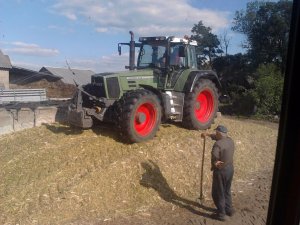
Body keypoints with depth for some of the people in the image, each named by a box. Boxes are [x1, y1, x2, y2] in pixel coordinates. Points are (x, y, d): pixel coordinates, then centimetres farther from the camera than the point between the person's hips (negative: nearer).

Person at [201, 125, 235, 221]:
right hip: (230, 169, 8)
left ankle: (221, 214, 20)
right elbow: (218, 137, 20)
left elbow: (214, 158, -34)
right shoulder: (230, 140, 1)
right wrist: (208, 134, 23)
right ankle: (229, 210, 38)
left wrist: (215, 164, -15)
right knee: (227, 191, 25)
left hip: (220, 171, -8)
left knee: (218, 193, 9)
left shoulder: (218, 144, -25)